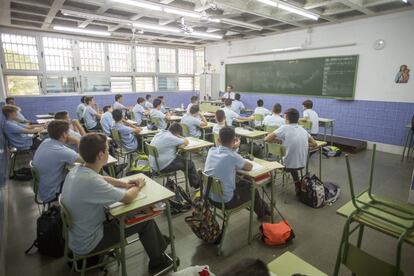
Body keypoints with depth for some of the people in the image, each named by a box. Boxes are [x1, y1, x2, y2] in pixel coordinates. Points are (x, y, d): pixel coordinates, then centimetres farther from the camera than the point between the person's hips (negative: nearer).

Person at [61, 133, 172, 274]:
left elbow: (102, 179, 12)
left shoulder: (76, 170, -7)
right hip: (87, 243, -8)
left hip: (76, 234, 8)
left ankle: (158, 242, 32)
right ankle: (158, 262, 22)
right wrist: (138, 186, -6)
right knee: (145, 220, -1)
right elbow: (128, 198, -26)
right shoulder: (91, 181, -35)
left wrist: (125, 184, -1)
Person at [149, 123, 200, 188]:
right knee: (189, 164, 6)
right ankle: (196, 184, 25)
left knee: (182, 158, 22)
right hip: (163, 167, -9)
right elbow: (186, 142, -12)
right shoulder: (169, 137, -23)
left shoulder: (160, 134, 5)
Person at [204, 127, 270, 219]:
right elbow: (250, 167, -6)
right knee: (252, 188, 20)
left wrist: (232, 148, 8)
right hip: (225, 201, -6)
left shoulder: (211, 151, -6)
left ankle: (262, 207, 48)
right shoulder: (233, 157, -25)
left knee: (243, 183, 27)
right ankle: (262, 212, 50)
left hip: (209, 197, 6)